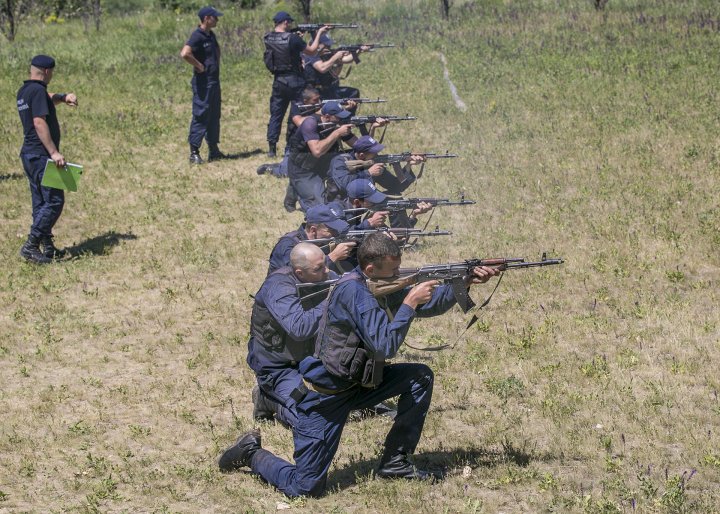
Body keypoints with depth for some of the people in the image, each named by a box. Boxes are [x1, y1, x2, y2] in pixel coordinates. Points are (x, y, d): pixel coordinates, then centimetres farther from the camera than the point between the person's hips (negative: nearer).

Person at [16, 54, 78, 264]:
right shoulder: (38, 90, -14)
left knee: (41, 202, 13)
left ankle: (47, 247, 16)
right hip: (41, 155, -10)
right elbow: (39, 123, -22)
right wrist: (54, 152, -24)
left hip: (29, 154, 10)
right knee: (54, 201, -9)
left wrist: (64, 97, 10)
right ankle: (30, 245, -14)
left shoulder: (23, 91, 14)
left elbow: (48, 98, 31)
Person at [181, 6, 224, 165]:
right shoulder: (197, 36, -17)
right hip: (203, 82, -9)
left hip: (214, 81, 9)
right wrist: (198, 66, -22)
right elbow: (185, 53, -33)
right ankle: (194, 152, -5)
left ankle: (214, 150, 22)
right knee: (201, 116, -8)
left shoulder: (211, 35, 12)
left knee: (214, 116, 14)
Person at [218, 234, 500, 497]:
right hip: (326, 395, -9)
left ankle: (394, 461, 7)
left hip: (358, 383, 9)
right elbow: (385, 346, -28)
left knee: (420, 377, -2)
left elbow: (429, 304, 13)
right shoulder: (353, 290, -24)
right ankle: (252, 453, 17)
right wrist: (409, 303, -22)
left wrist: (466, 281, 2)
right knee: (305, 488, -11)